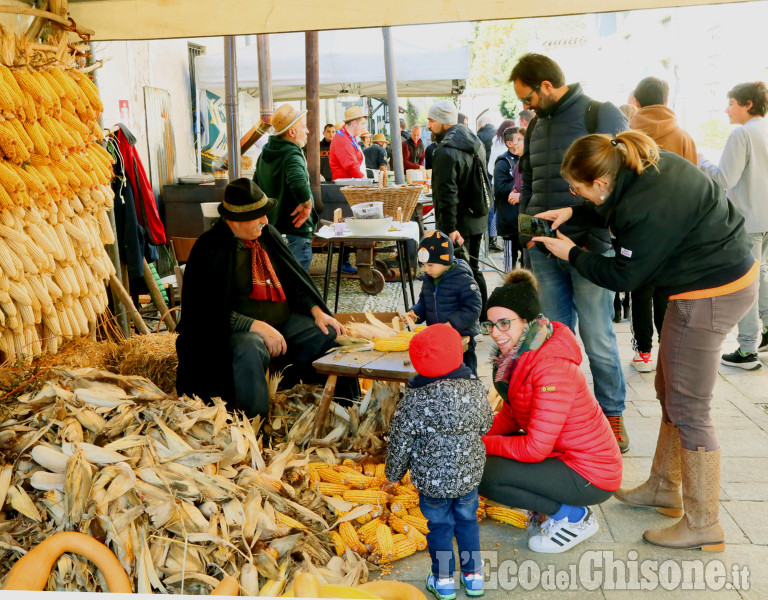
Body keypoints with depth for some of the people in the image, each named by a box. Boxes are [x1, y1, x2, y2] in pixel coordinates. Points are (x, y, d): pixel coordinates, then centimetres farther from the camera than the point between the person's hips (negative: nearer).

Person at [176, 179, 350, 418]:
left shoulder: (268, 234, 9)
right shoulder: (209, 249, -13)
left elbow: (293, 279, 16)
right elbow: (212, 311, -18)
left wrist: (317, 311, 0)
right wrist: (258, 327, -26)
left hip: (285, 321, 7)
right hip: (241, 329, -7)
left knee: (332, 334, -11)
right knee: (248, 349, -39)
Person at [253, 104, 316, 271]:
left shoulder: (264, 154, 11)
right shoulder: (292, 156, -19)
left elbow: (255, 187, 22)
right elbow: (298, 182, -41)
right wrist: (307, 204, -27)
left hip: (269, 229, 9)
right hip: (295, 233, -9)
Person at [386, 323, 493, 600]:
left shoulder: (414, 403, -23)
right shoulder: (476, 389, -13)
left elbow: (400, 444, -12)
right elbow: (486, 424, 6)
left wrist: (394, 472, 5)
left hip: (432, 481, -3)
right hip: (470, 475, 3)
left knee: (440, 526, 15)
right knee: (467, 521, 21)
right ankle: (473, 574, 33)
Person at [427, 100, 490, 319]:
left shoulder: (445, 152, -19)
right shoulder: (475, 143, 10)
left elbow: (447, 194, -24)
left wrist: (449, 227, -24)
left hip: (458, 224, -9)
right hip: (478, 218, 9)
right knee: (473, 267, 19)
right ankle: (483, 315, 28)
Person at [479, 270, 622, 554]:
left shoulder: (552, 366, -27)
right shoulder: (518, 354, 1)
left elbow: (535, 448, -26)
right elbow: (509, 416, 9)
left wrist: (483, 444, -13)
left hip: (590, 476, -9)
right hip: (563, 454, 9)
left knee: (481, 473, -17)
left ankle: (573, 516, -3)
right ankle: (561, 503, 12)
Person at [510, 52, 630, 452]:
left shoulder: (601, 115, -4)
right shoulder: (536, 125, 16)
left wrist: (594, 243, -15)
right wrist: (527, 227, 13)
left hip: (588, 250, -6)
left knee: (597, 339, 0)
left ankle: (612, 415, 17)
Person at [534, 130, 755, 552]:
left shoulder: (647, 209, -28)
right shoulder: (650, 165, -1)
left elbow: (623, 276, -15)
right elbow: (615, 206, 21)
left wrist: (572, 254, -3)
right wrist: (574, 212, 11)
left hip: (710, 295, -10)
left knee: (687, 410, -1)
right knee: (670, 391, 19)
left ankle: (702, 524, 12)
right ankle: (664, 487, 35)